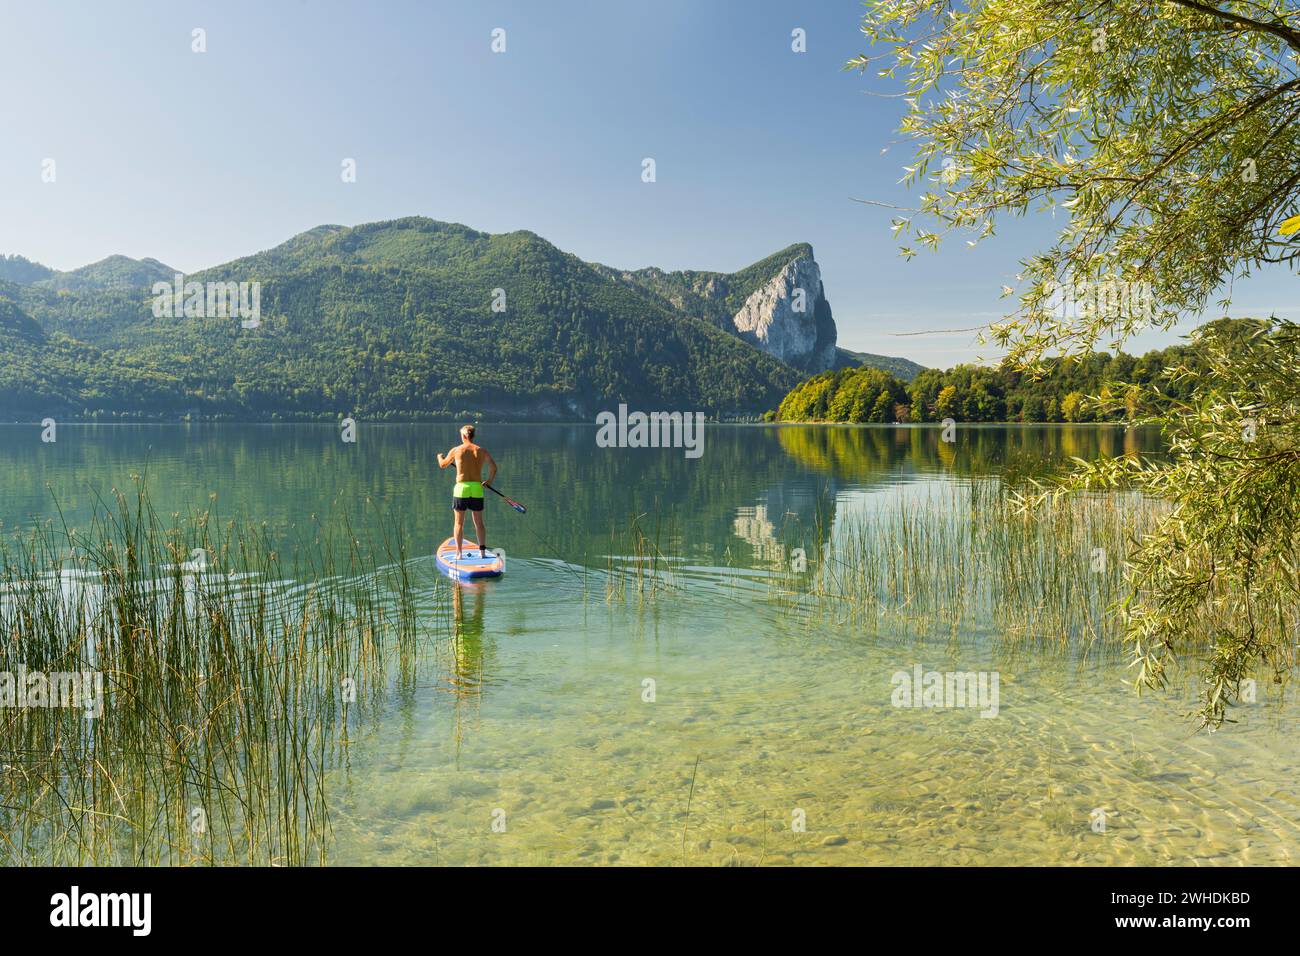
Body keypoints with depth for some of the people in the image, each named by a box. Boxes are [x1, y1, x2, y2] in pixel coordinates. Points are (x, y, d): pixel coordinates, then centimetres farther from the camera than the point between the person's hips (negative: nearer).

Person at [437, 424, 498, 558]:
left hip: (461, 489, -1)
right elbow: (493, 467, -4)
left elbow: (442, 465, 15)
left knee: (459, 523, 8)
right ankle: (483, 551, 7)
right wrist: (489, 480, 13)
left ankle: (458, 553, 7)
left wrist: (439, 457, 37)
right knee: (479, 523, 11)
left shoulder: (456, 450, -1)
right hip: (477, 489, 1)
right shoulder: (481, 450, 1)